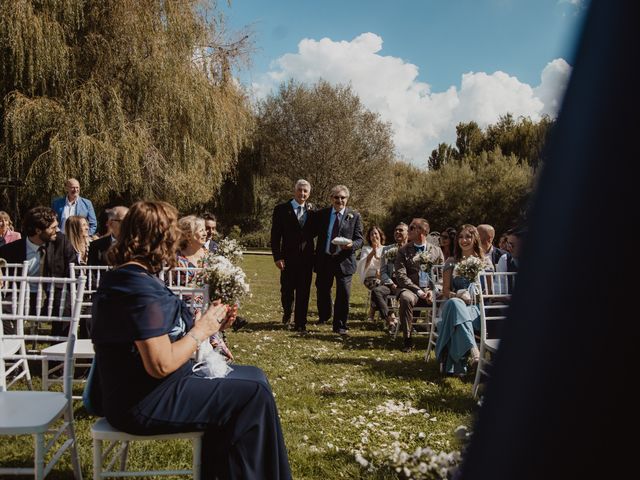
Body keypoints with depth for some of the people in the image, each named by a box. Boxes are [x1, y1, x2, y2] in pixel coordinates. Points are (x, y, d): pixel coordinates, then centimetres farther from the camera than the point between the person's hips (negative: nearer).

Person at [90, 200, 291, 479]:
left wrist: (209, 324, 1)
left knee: (253, 377, 11)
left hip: (139, 389, 11)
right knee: (254, 396, -15)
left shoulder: (124, 278, 9)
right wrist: (201, 331, -14)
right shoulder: (140, 288, -24)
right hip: (144, 404, -11)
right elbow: (161, 365, -28)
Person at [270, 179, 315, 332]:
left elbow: (314, 233, 10)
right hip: (288, 257, -1)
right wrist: (277, 257, -10)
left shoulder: (312, 211, 6)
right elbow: (275, 235, -4)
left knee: (303, 292, 4)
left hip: (307, 258, 2)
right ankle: (287, 313, 38)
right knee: (287, 290, 9)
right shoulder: (281, 209, -2)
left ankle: (300, 323, 15)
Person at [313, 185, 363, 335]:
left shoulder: (354, 216, 2)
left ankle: (340, 326, 9)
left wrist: (352, 244, -20)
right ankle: (324, 316, 42)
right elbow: (312, 233, 9)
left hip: (344, 261, -2)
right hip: (324, 260, 2)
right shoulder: (321, 214, 7)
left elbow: (360, 239, -1)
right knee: (322, 291, 15)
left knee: (343, 294, -6)